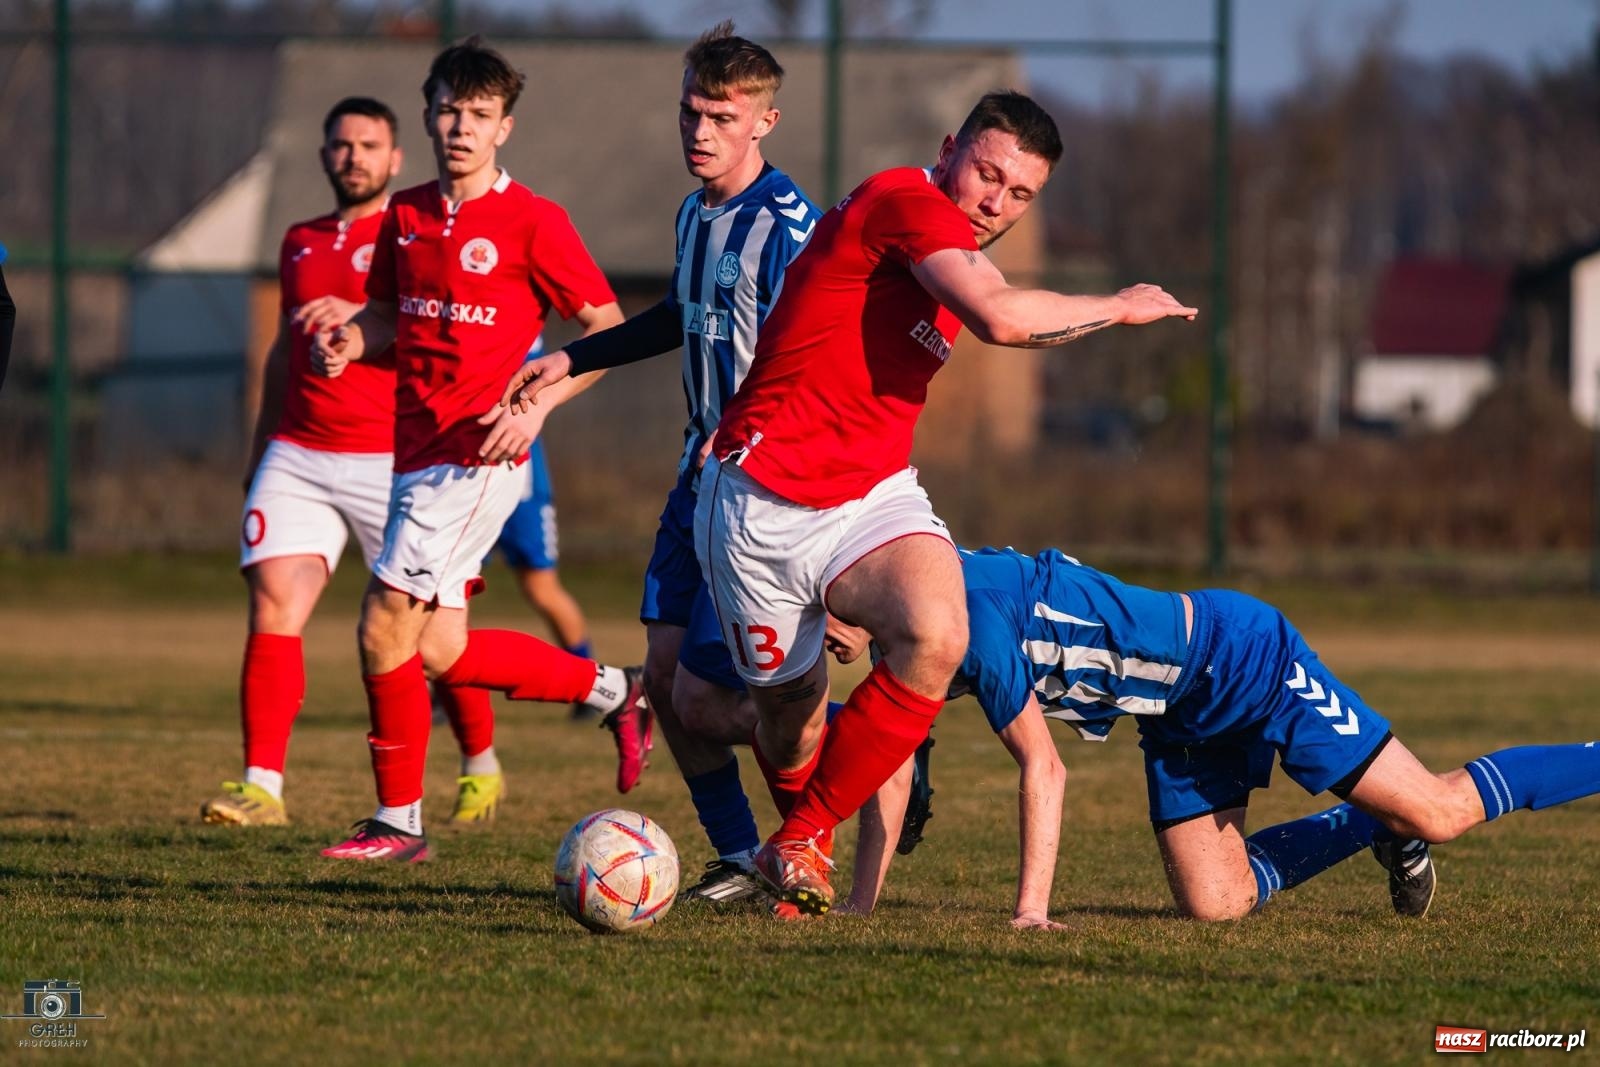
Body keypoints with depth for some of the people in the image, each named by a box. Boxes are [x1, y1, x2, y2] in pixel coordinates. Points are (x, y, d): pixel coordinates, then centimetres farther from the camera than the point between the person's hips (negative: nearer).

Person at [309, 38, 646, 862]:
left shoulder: (531, 222, -8)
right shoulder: (405, 215, 11)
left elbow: (607, 329, -6)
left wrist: (538, 404, -17)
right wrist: (349, 340, 1)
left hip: (478, 458, -7)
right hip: (417, 452, 7)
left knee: (385, 626, -12)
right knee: (438, 651, 8)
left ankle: (398, 819, 0)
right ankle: (611, 691, 26)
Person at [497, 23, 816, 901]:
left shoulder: (784, 224, -17)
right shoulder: (693, 215, 11)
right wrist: (569, 362, 31)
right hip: (702, 476, 8)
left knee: (704, 702, -10)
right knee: (665, 677, 5)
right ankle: (739, 861, 18)